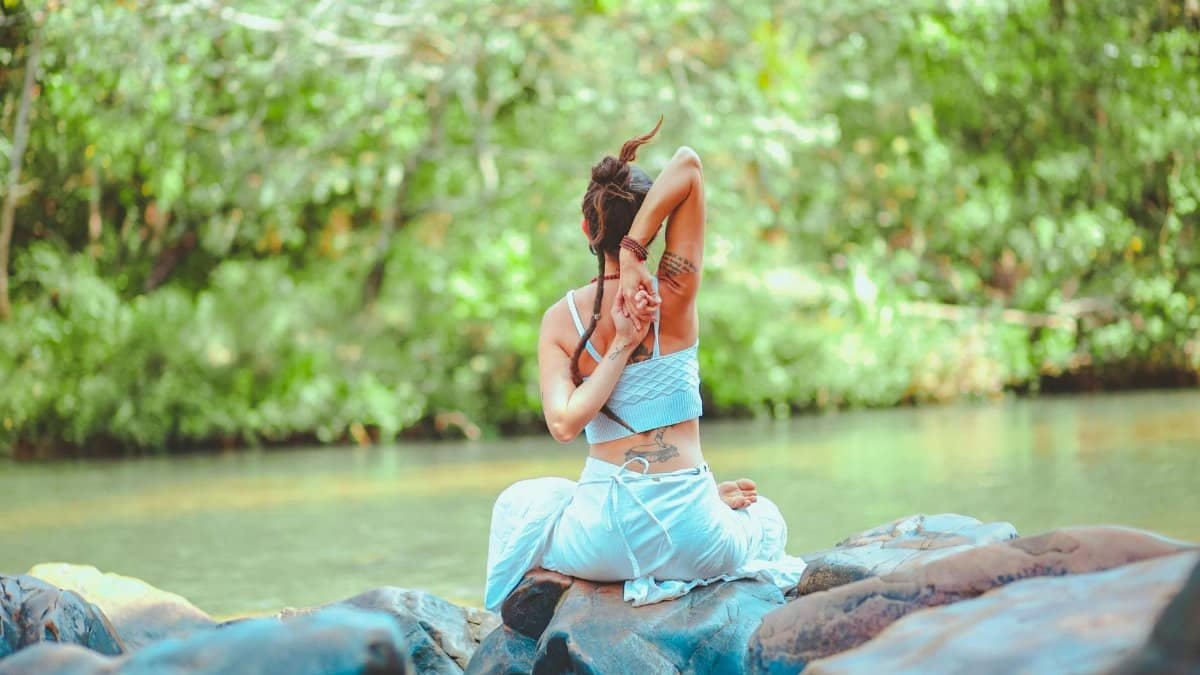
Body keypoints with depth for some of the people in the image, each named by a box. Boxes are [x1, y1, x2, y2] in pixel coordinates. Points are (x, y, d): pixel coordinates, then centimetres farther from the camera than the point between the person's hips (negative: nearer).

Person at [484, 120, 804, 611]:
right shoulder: (673, 294, -7)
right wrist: (633, 258, -15)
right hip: (689, 534, -1)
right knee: (765, 519, 36)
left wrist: (620, 346, -11)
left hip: (603, 538, 1)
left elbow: (563, 423, -16)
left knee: (518, 505, 36)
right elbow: (688, 166, -10)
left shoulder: (560, 320, -4)